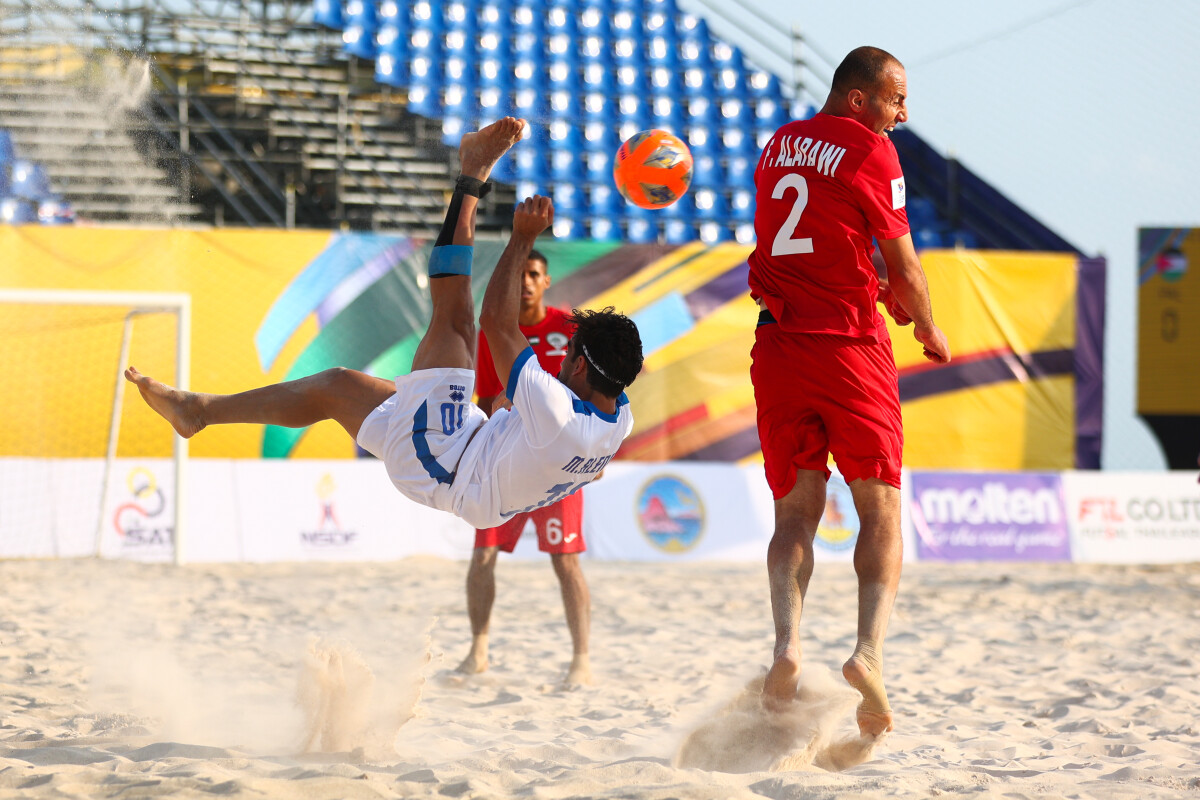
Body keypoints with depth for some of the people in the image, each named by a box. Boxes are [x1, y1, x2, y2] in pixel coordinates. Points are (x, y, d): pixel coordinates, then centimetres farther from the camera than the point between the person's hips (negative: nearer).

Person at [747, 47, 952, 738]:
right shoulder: (870, 150, -5)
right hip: (849, 343, -5)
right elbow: (904, 268, -1)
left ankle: (788, 646, -13)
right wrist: (928, 328, 16)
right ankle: (870, 648, -17)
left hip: (778, 343, 5)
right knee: (881, 511, 2)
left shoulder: (778, 146, 16)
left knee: (795, 512, 8)